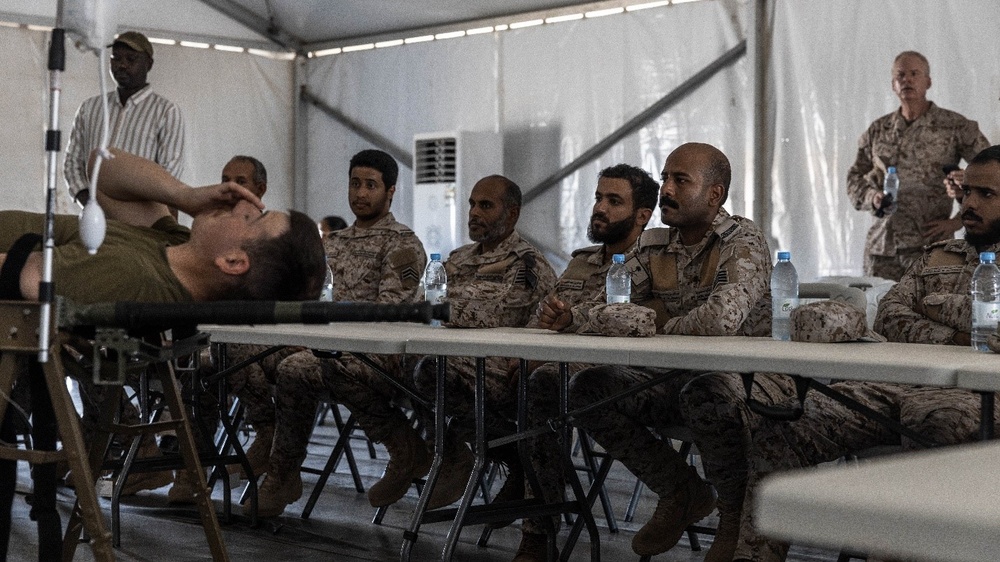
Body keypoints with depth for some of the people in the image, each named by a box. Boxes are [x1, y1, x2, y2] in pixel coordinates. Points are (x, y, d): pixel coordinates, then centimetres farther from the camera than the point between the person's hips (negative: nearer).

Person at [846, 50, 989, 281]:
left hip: (929, 244, -3)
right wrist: (872, 198, -2)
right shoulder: (877, 130, 14)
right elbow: (854, 178, 20)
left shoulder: (954, 126, 2)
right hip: (880, 245, 3)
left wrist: (958, 221, -3)